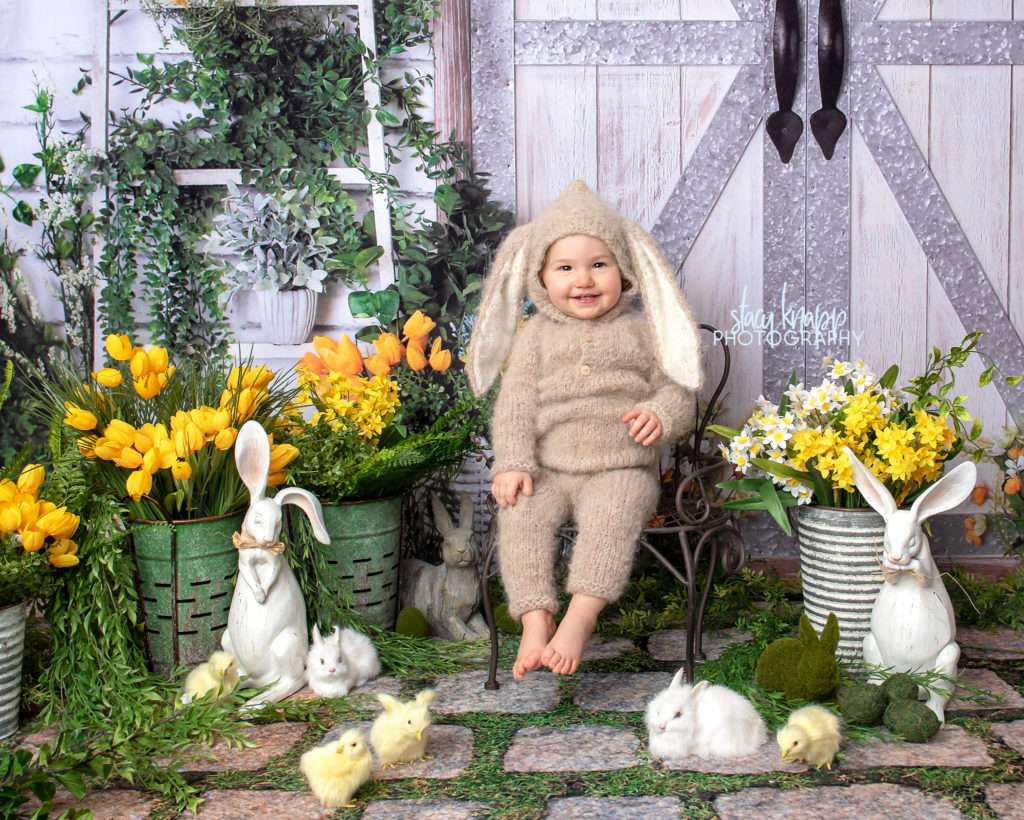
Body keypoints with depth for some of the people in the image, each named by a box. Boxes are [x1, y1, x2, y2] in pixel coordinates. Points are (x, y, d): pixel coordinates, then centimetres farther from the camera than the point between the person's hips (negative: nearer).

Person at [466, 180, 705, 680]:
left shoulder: (641, 331, 11)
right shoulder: (534, 336, 12)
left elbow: (678, 390, 10)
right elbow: (514, 405, 5)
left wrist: (660, 414, -14)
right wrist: (512, 464, -9)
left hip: (622, 470, -2)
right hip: (547, 472, 2)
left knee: (610, 516, -33)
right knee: (519, 516, -26)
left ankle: (579, 619, -36)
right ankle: (536, 621, -27)